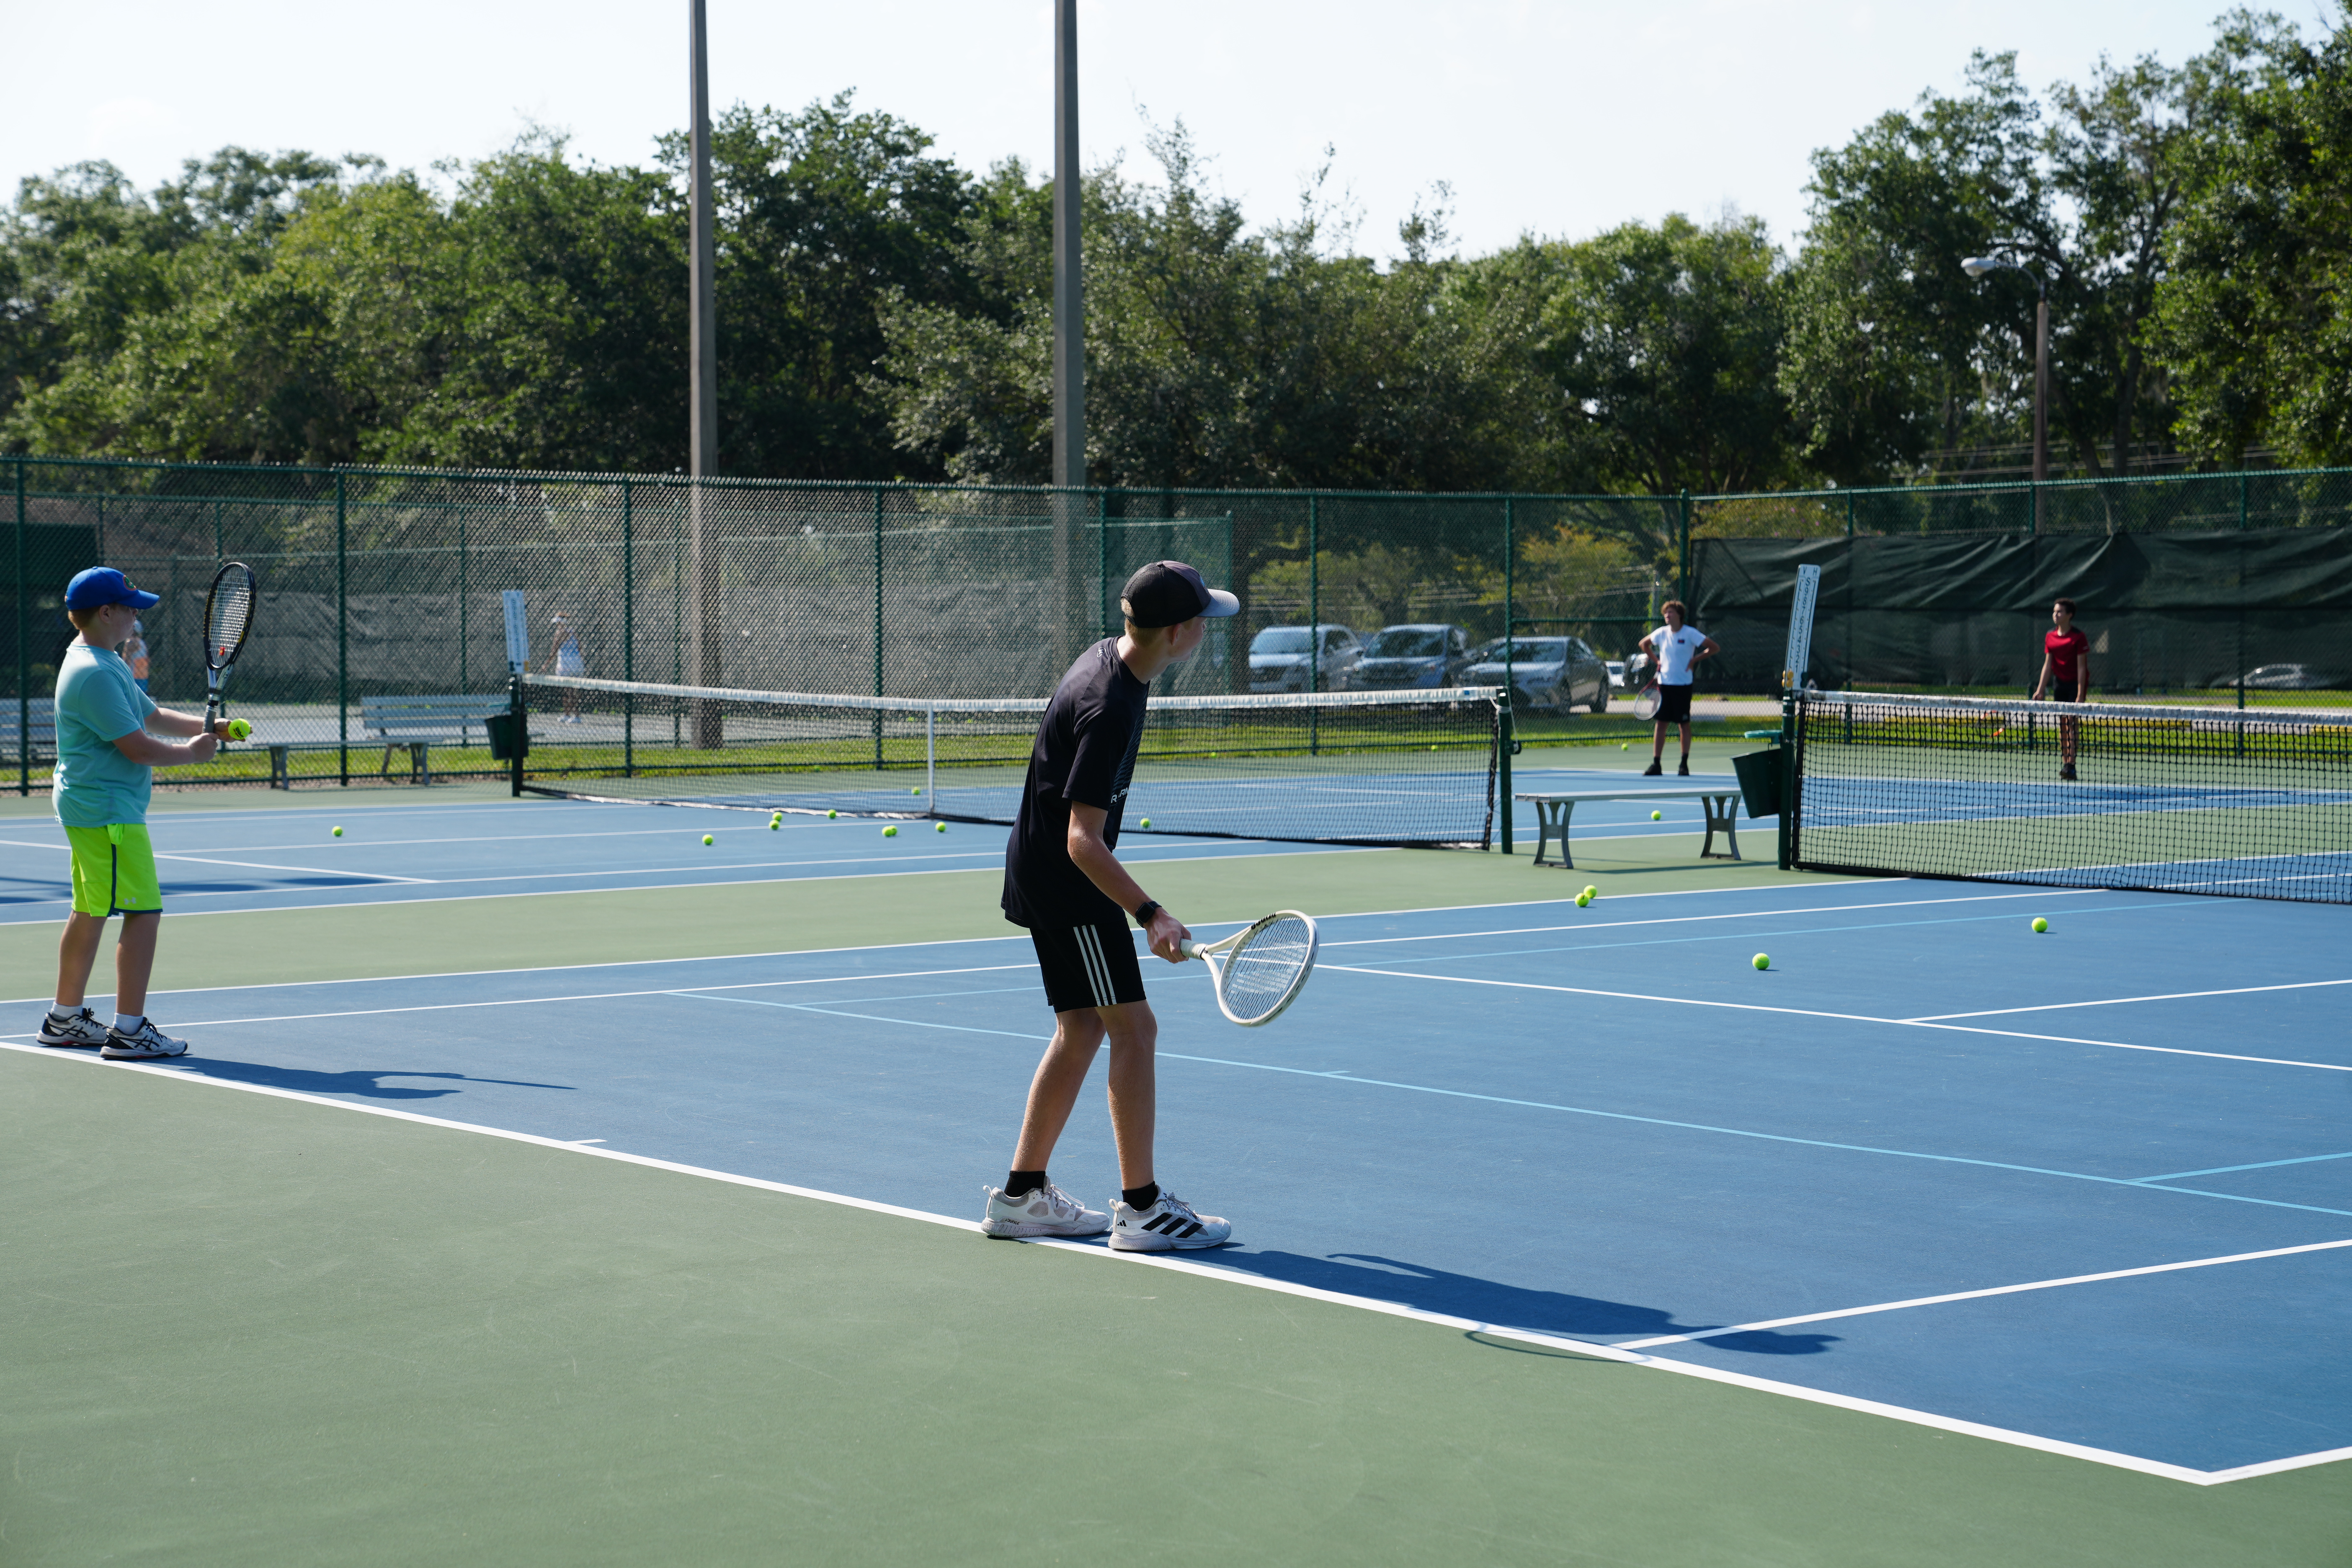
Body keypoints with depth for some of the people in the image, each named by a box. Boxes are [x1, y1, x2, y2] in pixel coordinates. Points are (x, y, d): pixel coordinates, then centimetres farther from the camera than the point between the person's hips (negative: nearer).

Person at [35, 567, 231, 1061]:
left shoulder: (106, 663, 14)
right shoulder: (95, 674, -21)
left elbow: (152, 716, 20)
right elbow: (138, 747, -23)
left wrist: (205, 726, 5)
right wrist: (192, 753, -7)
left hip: (88, 808, 11)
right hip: (108, 811, -11)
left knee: (89, 913, 17)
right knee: (143, 913, -11)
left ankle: (65, 1019, 26)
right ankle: (129, 1030, -10)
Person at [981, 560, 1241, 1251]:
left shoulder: (1112, 657, 2)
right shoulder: (1108, 712, -28)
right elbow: (1083, 840, -29)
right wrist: (1150, 914, -37)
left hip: (1046, 876, 10)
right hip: (1067, 884, -10)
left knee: (1082, 1031, 13)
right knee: (1134, 1028, -7)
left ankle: (1022, 1196, 18)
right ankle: (1142, 1208, -3)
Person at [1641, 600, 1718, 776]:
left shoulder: (1690, 634, -7)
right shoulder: (1661, 633, 5)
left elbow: (1715, 648, -5)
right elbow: (1644, 643, 23)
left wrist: (1694, 660, -9)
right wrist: (1656, 661, 11)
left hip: (1683, 685, -3)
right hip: (1664, 683, 4)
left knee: (1685, 723, 2)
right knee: (1660, 723, 1)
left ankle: (1684, 764, 11)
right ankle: (1656, 764, 2)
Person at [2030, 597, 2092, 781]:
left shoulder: (2079, 638, -12)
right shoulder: (2050, 637, 5)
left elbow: (2081, 667, -14)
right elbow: (2048, 665, 8)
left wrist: (2080, 695, -18)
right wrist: (2040, 690, 2)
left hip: (2076, 683, -6)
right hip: (2059, 684, 6)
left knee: (2072, 723, -12)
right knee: (2062, 724, 4)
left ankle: (2071, 766, -15)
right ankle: (2064, 762, 6)